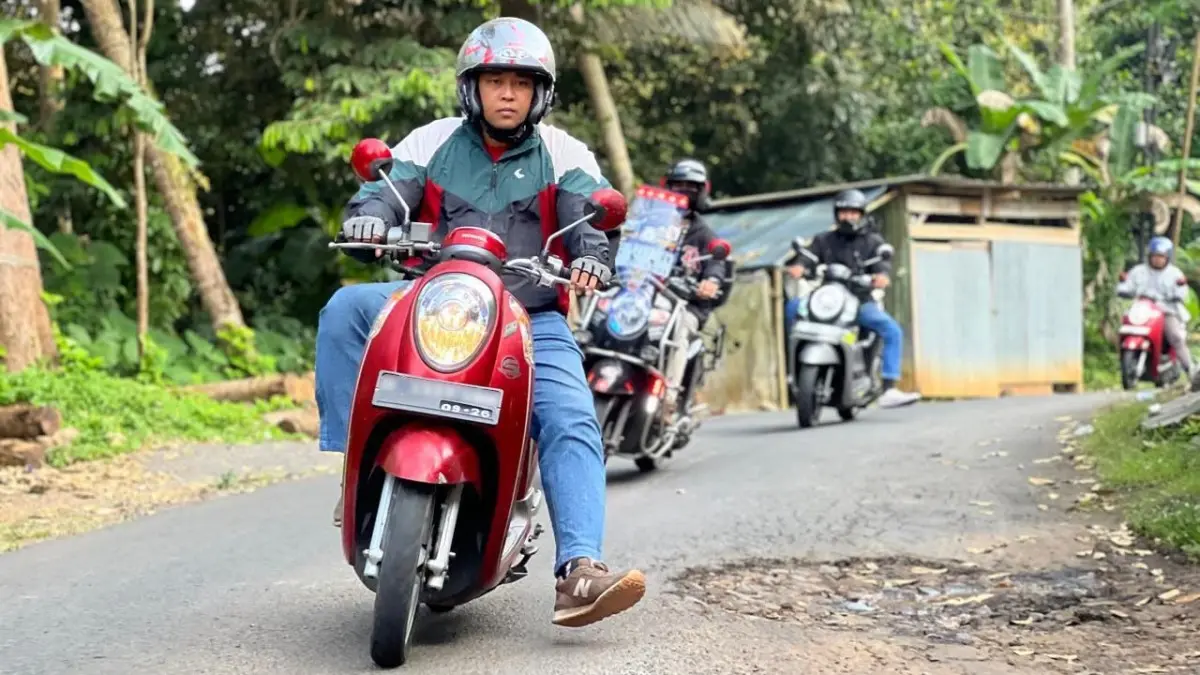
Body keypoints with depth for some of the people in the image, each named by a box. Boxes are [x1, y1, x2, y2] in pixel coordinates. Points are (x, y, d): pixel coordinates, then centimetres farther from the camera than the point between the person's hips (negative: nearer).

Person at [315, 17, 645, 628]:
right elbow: (386, 188, -1)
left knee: (571, 423, -22)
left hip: (533, 319, -1)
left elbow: (592, 210, -6)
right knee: (346, 308, -25)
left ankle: (579, 573, -30)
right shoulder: (431, 143, 10)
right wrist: (368, 218, -26)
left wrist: (591, 254, -29)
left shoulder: (563, 155, 8)